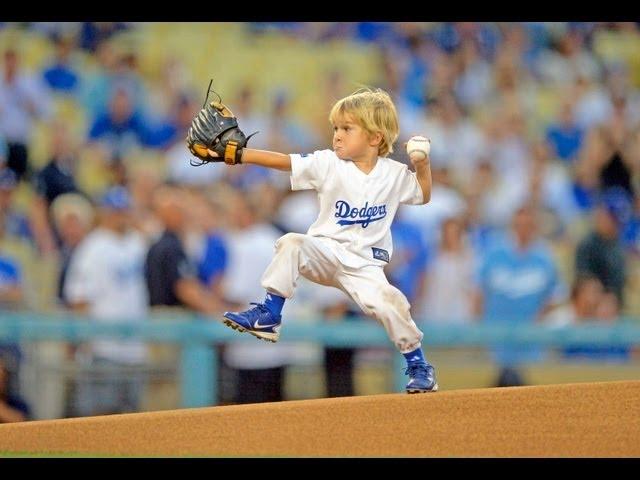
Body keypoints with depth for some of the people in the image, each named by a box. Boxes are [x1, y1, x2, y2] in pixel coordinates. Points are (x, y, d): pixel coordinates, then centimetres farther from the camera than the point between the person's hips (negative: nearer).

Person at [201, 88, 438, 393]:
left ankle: (417, 363, -5)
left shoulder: (395, 174, 1)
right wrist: (235, 154, -19)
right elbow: (283, 161, -10)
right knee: (291, 244, -30)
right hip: (326, 253, 1)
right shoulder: (328, 164, -2)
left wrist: (421, 165, -3)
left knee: (384, 301, -27)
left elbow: (423, 196, 16)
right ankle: (269, 316, -20)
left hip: (365, 262, -1)